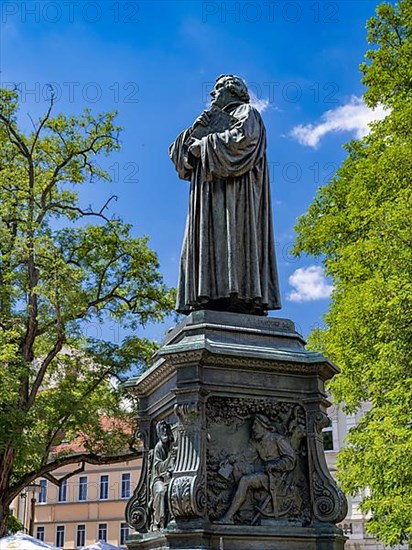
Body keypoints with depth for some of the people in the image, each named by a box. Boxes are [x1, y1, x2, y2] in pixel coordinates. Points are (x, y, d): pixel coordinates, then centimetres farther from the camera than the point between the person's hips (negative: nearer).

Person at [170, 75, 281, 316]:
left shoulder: (246, 112, 12)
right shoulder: (214, 119, 32)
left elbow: (242, 136, -12)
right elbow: (180, 152, 24)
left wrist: (205, 143, -5)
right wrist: (197, 129, 7)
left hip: (235, 187, -7)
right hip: (211, 190, 7)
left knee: (230, 232, -21)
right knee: (209, 238, -7)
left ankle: (238, 295, -29)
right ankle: (210, 296, -17)